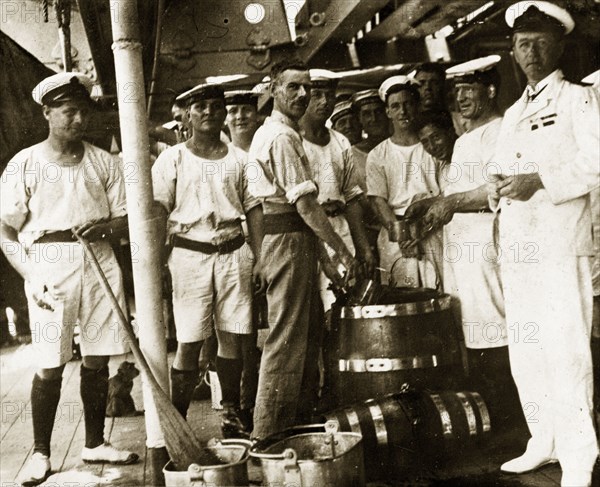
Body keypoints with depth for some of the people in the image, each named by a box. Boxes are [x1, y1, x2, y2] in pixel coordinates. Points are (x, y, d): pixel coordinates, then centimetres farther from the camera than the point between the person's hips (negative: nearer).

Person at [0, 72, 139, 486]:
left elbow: (127, 222, 9)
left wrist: (104, 226, -13)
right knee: (51, 366, -2)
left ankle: (95, 443, 22)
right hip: (49, 268, -3)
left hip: (100, 265, 3)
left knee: (97, 360, 7)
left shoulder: (103, 162, 9)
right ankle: (41, 453, 13)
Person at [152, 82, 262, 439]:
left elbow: (253, 209, 12)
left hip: (233, 253, 3)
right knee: (190, 341, -4)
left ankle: (233, 416, 17)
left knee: (233, 336, 5)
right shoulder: (173, 159, 5)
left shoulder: (238, 159, 12)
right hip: (190, 253, -2)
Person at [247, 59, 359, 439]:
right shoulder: (283, 137, -13)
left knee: (295, 338, 15)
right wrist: (342, 250, -15)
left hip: (278, 240, 11)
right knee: (286, 341, -6)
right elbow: (305, 204, -19)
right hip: (291, 240, -11)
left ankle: (290, 427, 23)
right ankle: (269, 437, 1)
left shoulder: (266, 133, 19)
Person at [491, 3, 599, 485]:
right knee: (524, 349, 9)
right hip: (516, 246, 7)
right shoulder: (512, 114, 22)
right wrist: (499, 189, 5)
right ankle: (544, 442, 20)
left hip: (561, 244, -7)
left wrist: (541, 181, -19)